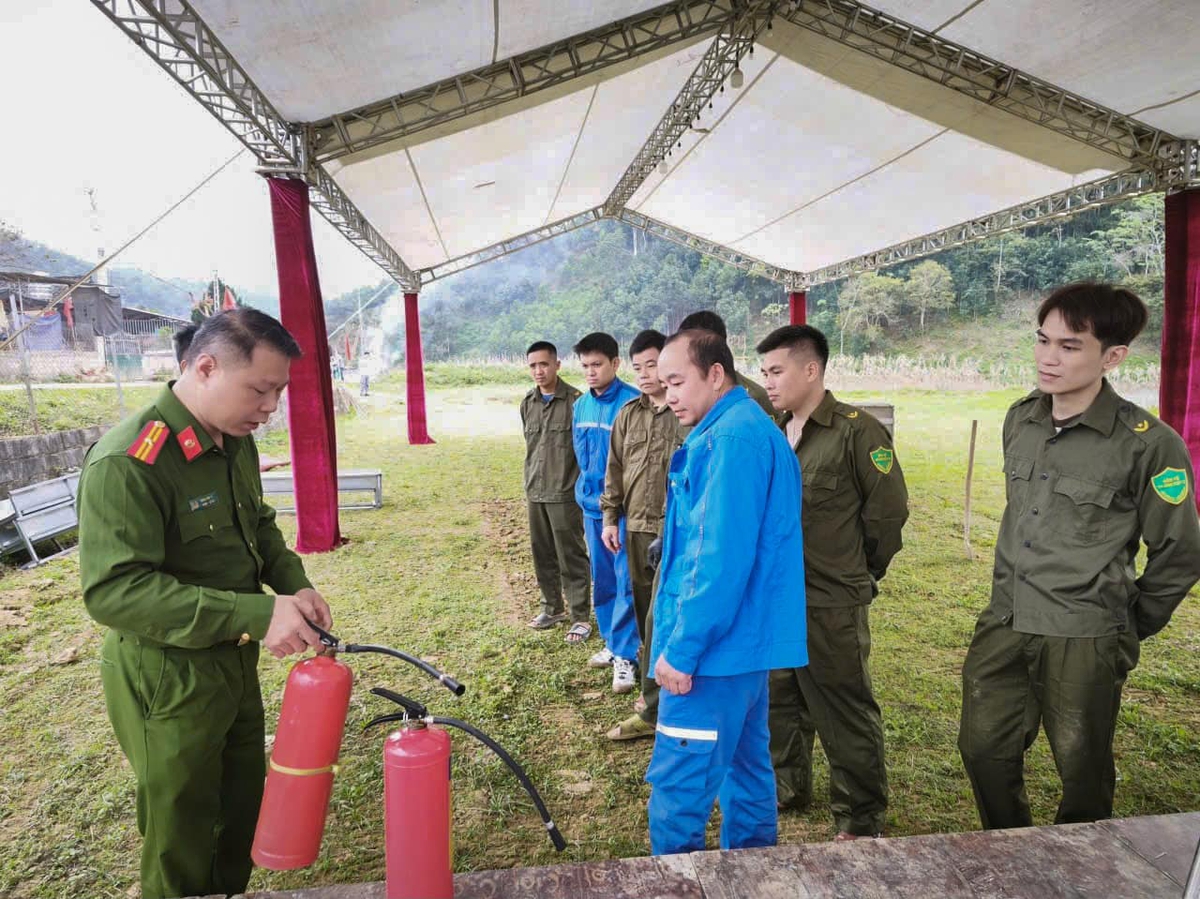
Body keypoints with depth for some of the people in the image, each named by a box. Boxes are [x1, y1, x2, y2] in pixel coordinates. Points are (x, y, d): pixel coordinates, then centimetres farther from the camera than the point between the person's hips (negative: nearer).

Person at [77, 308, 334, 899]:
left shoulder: (234, 441, -1)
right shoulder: (128, 461, -26)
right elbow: (113, 590, -29)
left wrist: (293, 583, -5)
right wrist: (256, 614, -34)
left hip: (235, 661, 8)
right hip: (167, 679, -8)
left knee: (244, 802, 25)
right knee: (182, 833, 14)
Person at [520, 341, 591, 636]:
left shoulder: (574, 400, -10)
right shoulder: (527, 403, 10)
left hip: (564, 493, -6)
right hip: (535, 494, 6)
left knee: (571, 557, 1)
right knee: (542, 555, 14)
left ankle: (581, 616, 13)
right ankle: (552, 608, 30)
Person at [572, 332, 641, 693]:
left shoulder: (632, 403, -15)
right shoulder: (581, 405, 7)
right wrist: (587, 488, 16)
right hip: (591, 504, 7)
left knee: (625, 581, -1)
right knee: (602, 579, 17)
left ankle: (625, 655, 10)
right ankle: (612, 642, 31)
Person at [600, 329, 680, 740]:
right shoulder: (628, 414, 11)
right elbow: (614, 470, 16)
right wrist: (610, 517, 11)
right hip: (637, 529, 6)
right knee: (645, 615, 14)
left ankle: (652, 711, 9)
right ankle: (660, 690, 30)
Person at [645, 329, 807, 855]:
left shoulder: (729, 439, -18)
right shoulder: (755, 429, 14)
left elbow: (723, 558, -24)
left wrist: (682, 647, -19)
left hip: (717, 644, -11)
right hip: (747, 640, 11)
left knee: (677, 786, 0)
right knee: (746, 764, 22)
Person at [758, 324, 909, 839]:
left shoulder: (857, 431, -14)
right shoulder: (774, 435, 6)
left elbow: (888, 512, -10)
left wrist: (857, 575, 0)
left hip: (832, 607, -7)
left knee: (846, 715, 8)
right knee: (781, 702, 21)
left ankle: (861, 820, 27)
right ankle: (787, 786, 43)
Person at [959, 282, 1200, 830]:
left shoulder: (1148, 444, -13)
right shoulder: (1020, 420, 4)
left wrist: (1130, 627, 4)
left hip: (1083, 640, -5)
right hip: (1004, 625, 6)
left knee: (1082, 773, 12)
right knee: (982, 748, 13)